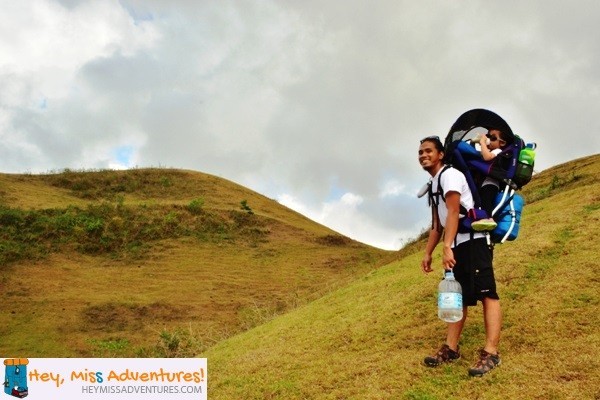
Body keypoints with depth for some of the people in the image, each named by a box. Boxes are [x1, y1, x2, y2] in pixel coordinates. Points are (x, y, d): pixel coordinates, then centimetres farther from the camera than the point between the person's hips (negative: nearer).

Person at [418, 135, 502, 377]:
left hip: (473, 241, -10)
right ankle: (451, 348, 15)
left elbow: (453, 213, -20)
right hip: (457, 245, 10)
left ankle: (491, 353, -10)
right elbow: (437, 224, 23)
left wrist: (446, 247, -26)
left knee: (487, 294, -10)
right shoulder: (433, 183, 20)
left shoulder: (449, 175, -8)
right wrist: (427, 253, 20)